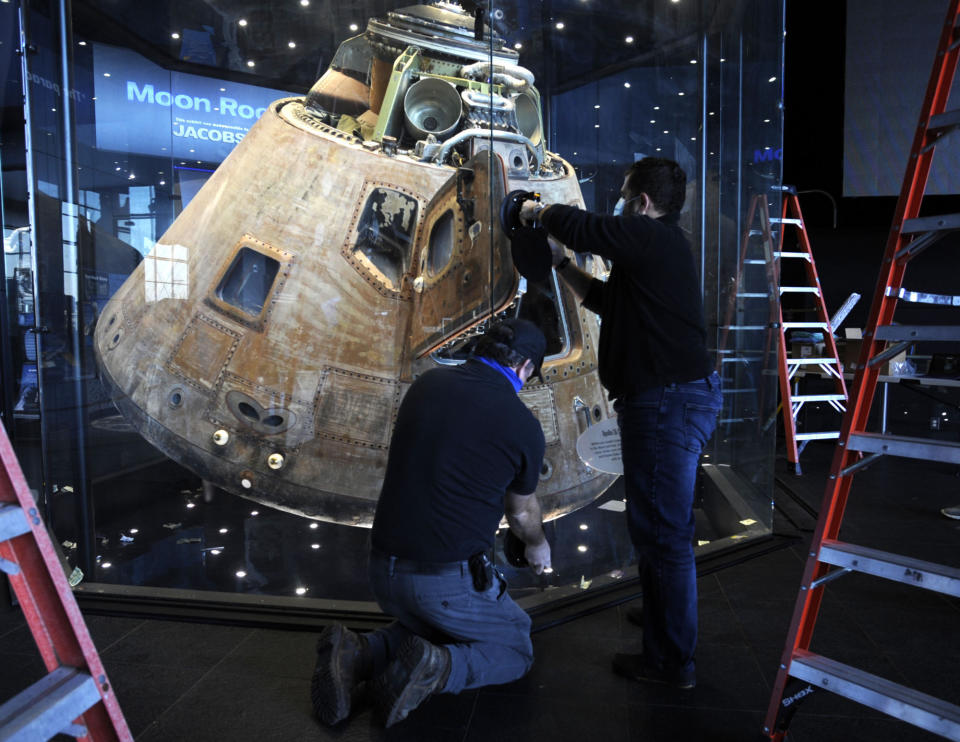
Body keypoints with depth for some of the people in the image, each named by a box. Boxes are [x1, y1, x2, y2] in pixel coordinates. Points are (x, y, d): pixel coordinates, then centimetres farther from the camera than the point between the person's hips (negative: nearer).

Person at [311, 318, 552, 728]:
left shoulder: (427, 383, 1)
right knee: (515, 650, 20)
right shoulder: (523, 426, -11)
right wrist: (536, 544, 33)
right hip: (448, 581, -5)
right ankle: (436, 668, -9)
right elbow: (522, 513, 8)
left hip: (384, 570, 6)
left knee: (430, 626, 33)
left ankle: (360, 654, 5)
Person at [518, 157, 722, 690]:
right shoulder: (660, 247, 20)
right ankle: (668, 614, 44)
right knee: (668, 523, 24)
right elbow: (608, 300, 26)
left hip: (666, 402, -11)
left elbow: (581, 226, -20)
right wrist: (561, 264, 24)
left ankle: (671, 661, 10)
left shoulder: (653, 239, -13)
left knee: (662, 530, -3)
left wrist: (539, 211, 1)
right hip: (683, 394, 11)